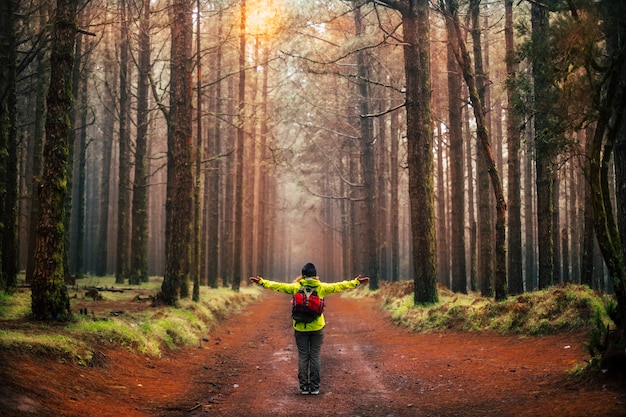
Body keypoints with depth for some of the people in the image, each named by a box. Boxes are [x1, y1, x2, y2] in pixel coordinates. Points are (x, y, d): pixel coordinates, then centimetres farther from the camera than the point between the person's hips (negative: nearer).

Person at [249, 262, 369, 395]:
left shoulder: (295, 287, -3)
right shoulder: (321, 287, -2)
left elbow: (277, 286, 0)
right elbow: (339, 286, 3)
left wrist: (262, 282, 9)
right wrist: (355, 282, 12)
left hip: (300, 328, 0)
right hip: (317, 327, 0)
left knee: (303, 357, 6)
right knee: (315, 357, 6)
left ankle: (304, 387, 8)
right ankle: (315, 387, 7)